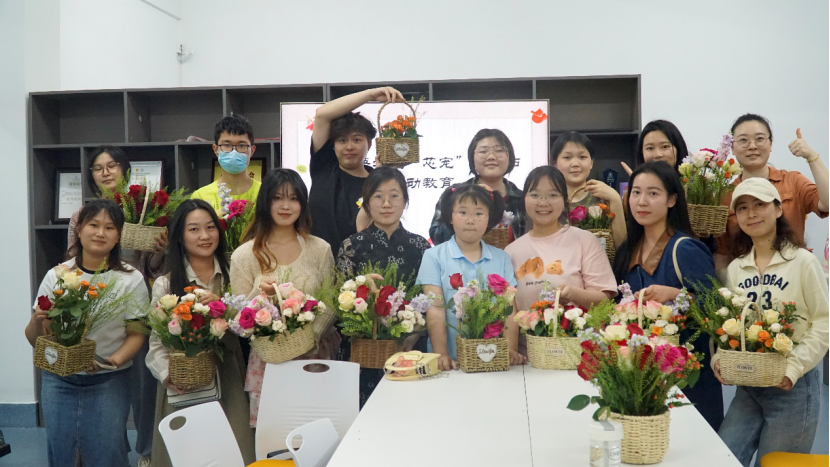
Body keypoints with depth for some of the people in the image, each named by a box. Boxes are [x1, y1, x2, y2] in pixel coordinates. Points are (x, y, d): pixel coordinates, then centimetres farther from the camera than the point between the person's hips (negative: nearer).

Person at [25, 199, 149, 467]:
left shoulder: (131, 280, -3)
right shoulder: (56, 276, 2)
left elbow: (136, 334, -1)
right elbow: (36, 340, 3)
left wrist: (114, 360, -19)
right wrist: (37, 321, -19)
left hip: (109, 381, -2)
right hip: (59, 380, 2)